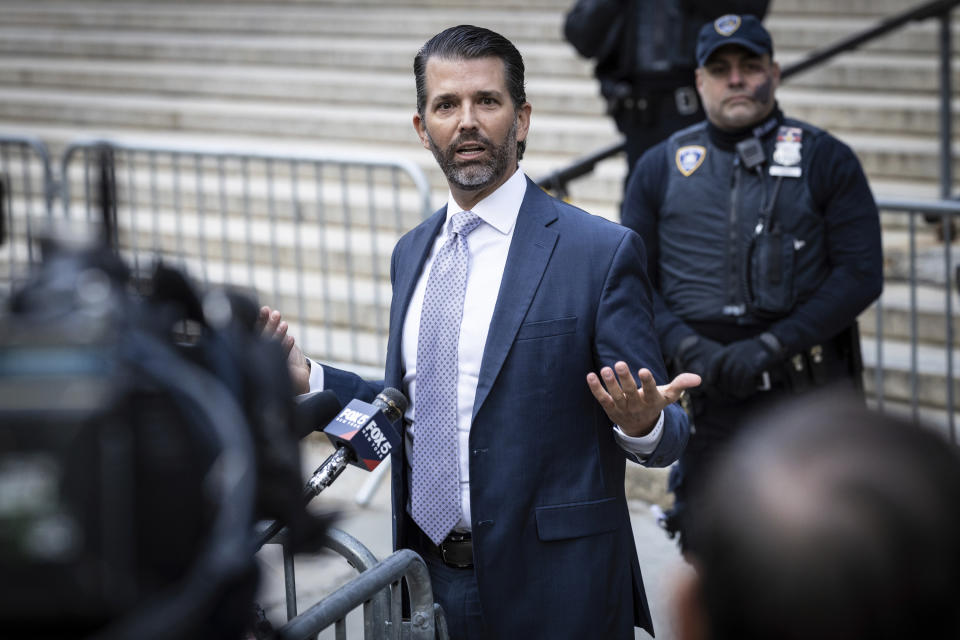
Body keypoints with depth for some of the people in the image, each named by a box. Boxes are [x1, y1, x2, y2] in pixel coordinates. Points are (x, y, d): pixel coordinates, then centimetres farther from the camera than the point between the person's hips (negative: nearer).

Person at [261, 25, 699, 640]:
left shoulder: (603, 251, -9)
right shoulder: (412, 253, 10)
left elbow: (666, 435, -9)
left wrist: (642, 422, -30)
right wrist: (307, 378, 7)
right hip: (430, 580, 5)